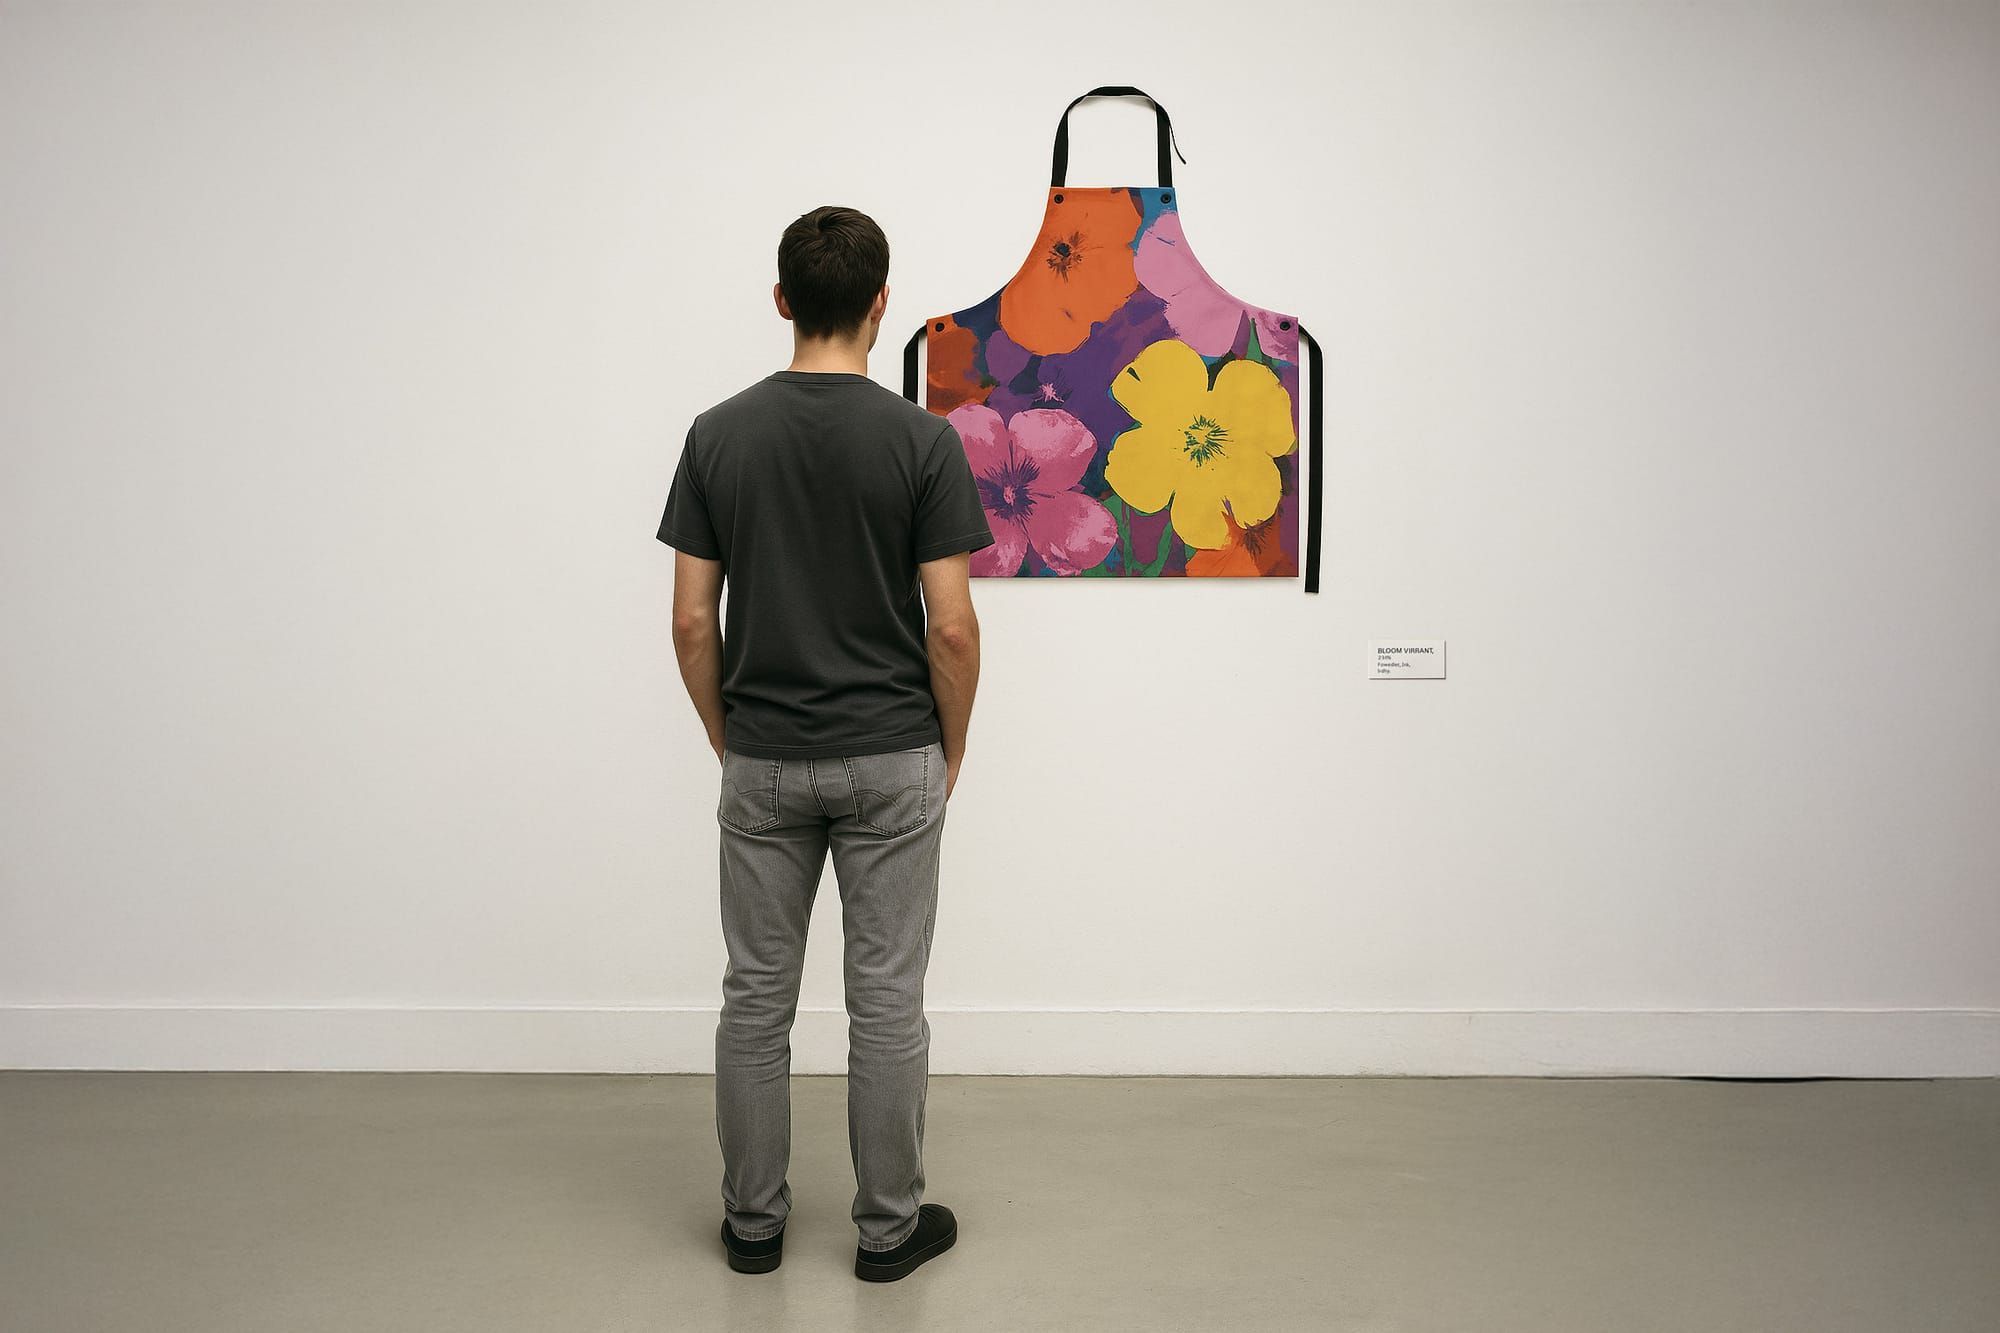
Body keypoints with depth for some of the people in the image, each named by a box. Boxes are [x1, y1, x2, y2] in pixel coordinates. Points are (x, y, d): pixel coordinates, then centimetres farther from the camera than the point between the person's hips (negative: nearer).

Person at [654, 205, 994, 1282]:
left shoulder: (719, 434, -4)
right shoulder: (922, 438, -11)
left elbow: (692, 622, -3)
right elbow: (951, 627, -12)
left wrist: (728, 740, 10)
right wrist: (951, 751, 3)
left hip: (764, 761, 2)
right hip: (890, 760, -2)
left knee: (757, 995, 12)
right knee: (886, 999, 8)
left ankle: (753, 1220, 23)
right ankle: (889, 1226, 19)